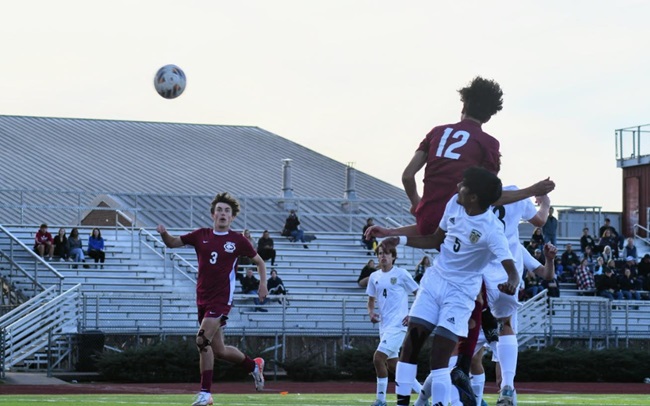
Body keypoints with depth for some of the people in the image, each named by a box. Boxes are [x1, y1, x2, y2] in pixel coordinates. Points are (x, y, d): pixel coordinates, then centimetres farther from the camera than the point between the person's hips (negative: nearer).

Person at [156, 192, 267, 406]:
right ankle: (254, 366, 37)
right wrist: (164, 234, -14)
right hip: (203, 298, 5)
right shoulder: (201, 235, 6)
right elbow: (173, 243, 8)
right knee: (219, 350, 11)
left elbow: (259, 261, 11)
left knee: (202, 340, -20)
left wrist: (263, 284, -3)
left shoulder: (238, 240, -1)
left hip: (221, 299, -5)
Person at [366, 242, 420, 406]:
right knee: (392, 365, 12)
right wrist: (371, 312, 3)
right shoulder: (374, 277, 11)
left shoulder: (401, 274, -5)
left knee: (378, 357, -19)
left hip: (398, 324, -8)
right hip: (384, 325, 8)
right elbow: (371, 299, 23)